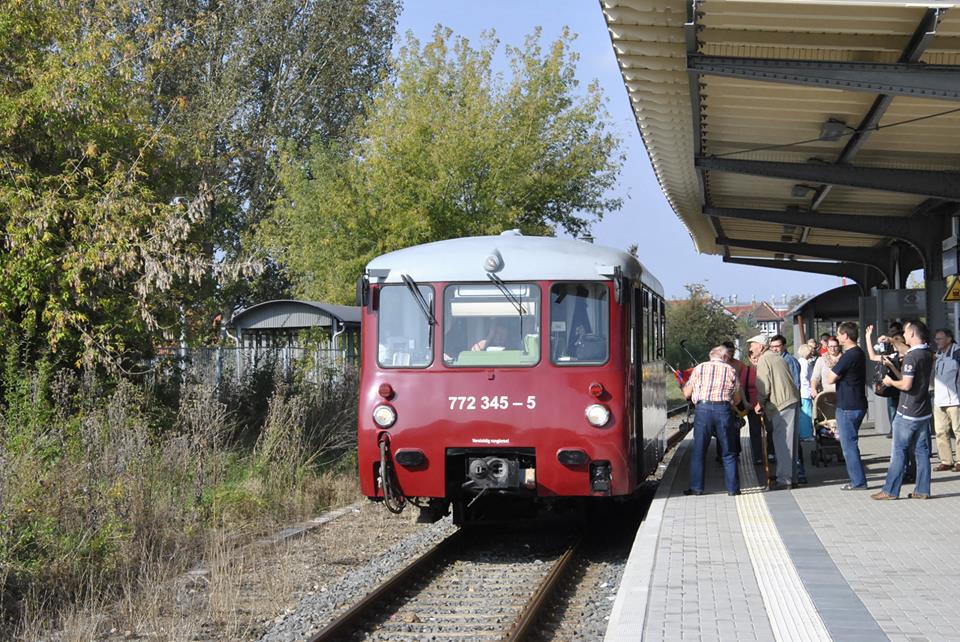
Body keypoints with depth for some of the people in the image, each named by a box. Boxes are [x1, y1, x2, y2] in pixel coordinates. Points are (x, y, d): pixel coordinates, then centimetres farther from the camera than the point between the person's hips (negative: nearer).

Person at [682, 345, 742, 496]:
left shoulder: (700, 368, 10)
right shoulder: (731, 370, 10)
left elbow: (687, 394, 11)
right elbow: (737, 399, 12)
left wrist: (684, 385, 33)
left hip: (703, 408, 0)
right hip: (724, 409, 0)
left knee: (699, 450, 8)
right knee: (729, 452, 9)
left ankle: (696, 487, 7)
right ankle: (732, 488, 10)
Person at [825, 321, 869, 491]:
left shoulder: (848, 356, -20)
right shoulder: (859, 353, 12)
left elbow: (831, 378, -16)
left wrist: (832, 368, 3)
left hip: (848, 407, -10)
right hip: (857, 404, 10)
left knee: (849, 445, -3)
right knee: (851, 443, 17)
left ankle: (858, 482, 0)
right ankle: (857, 479, 22)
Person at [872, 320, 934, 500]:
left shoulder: (911, 356, -18)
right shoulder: (928, 355, 10)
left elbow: (906, 384, -22)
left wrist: (891, 382, -5)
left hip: (907, 414, -8)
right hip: (924, 411, 8)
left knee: (899, 451, -1)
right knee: (922, 451, 8)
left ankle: (890, 490, 3)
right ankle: (922, 490, 10)